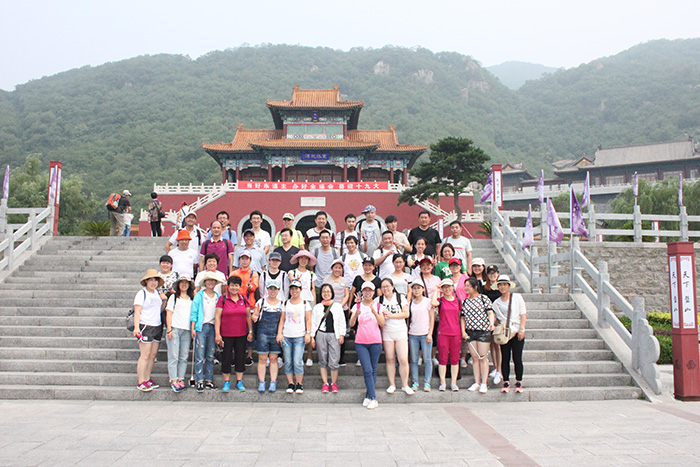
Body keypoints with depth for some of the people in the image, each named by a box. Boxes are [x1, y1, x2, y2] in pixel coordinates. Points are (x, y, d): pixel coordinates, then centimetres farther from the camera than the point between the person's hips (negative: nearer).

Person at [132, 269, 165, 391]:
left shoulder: (157, 293, 15)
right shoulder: (141, 294, -6)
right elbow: (137, 311, -12)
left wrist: (164, 300, 4)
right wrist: (136, 327, -23)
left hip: (157, 326, 7)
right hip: (146, 327, -7)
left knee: (153, 355, 8)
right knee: (145, 355, -8)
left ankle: (147, 379, 18)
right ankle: (141, 382, -1)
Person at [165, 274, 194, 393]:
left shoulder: (191, 299, 18)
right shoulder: (174, 297, 8)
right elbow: (169, 313, 2)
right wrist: (169, 329, -7)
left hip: (186, 330, 3)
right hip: (174, 328, -3)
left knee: (184, 357, 2)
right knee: (174, 356, -6)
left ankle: (180, 379, 7)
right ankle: (173, 381, -4)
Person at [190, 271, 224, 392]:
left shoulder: (219, 297, 12)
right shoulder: (199, 296, 5)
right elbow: (194, 312, 3)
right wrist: (193, 328, -4)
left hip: (213, 327, 3)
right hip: (201, 327, -3)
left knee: (211, 356, 6)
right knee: (200, 356, -6)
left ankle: (209, 380, 13)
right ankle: (199, 381, -2)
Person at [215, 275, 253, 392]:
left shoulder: (244, 299, 6)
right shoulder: (222, 299, -3)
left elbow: (248, 316, 11)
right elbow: (217, 317, -5)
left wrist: (250, 331, 8)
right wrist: (217, 334, -10)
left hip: (241, 334, 3)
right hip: (226, 335, -3)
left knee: (241, 358, 7)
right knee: (226, 358, 4)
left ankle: (239, 382, 20)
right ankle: (226, 382, 18)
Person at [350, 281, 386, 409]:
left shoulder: (378, 306, 4)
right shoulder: (357, 306, 5)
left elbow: (382, 323, -8)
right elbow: (351, 324, -4)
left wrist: (374, 312, -22)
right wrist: (356, 314, -23)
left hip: (375, 342, 0)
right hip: (360, 342, 0)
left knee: (373, 370, 4)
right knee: (367, 370, -8)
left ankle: (368, 396, 15)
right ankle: (373, 398, -6)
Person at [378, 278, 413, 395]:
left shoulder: (400, 297, 2)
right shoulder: (378, 300, 5)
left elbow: (406, 314, -5)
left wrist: (391, 315, -11)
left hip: (401, 332, -1)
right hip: (387, 333, 1)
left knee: (403, 360, -6)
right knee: (390, 359, 6)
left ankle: (405, 385, 8)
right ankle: (392, 384, 18)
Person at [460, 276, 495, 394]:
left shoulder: (484, 298, 0)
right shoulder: (465, 301, 12)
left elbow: (490, 312, -7)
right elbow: (463, 317, 14)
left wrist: (491, 322, -25)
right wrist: (463, 331, 4)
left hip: (483, 331, -4)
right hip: (470, 332, 4)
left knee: (483, 357, -3)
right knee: (475, 358, 5)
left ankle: (484, 383, 2)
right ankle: (477, 383, 10)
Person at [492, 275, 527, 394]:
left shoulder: (517, 297, 4)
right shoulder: (496, 303, 10)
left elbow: (523, 314, 1)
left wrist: (521, 329, -8)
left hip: (517, 332, -2)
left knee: (517, 358, -3)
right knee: (505, 358, 1)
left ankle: (519, 382, 9)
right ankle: (506, 382, 9)